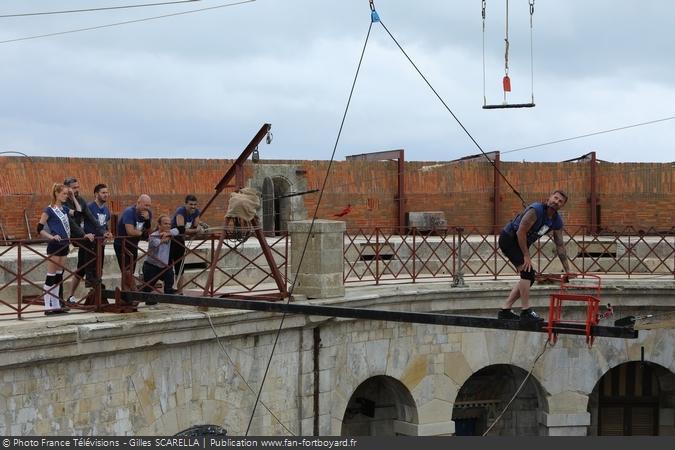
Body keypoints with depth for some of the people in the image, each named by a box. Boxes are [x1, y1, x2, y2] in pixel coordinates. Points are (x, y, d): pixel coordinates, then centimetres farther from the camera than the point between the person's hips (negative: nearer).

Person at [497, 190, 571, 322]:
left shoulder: (557, 221, 1)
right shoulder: (536, 210, -24)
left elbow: (560, 246, 7)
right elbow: (521, 232, -24)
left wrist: (567, 270, 5)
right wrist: (526, 256, -20)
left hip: (522, 243, 9)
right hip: (508, 238, -9)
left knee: (529, 278, 6)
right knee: (527, 271, -20)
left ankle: (505, 310, 9)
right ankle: (526, 311, -15)